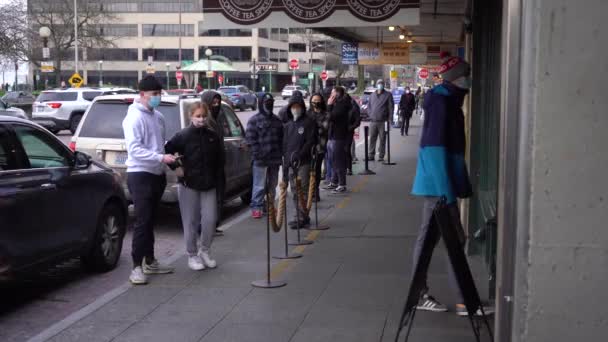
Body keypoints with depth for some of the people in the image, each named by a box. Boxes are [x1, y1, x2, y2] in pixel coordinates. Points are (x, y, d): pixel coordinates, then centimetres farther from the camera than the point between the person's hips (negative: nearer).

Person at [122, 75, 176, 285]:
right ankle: (137, 267, -6)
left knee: (150, 221, 16)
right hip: (140, 175, -8)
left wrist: (170, 154, 5)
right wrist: (161, 158, -26)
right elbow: (135, 149, -21)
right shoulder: (134, 118, -12)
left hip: (157, 174, 8)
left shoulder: (158, 117, 12)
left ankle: (150, 262, 25)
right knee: (142, 222, -9)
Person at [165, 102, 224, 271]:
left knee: (210, 219, -2)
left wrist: (218, 180, 5)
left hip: (208, 185, 3)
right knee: (191, 222, 3)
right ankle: (192, 255, 16)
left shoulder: (213, 136, 4)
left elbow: (220, 160, 10)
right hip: (188, 185, -3)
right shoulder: (183, 135, -7)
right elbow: (167, 151, -6)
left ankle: (205, 251, 19)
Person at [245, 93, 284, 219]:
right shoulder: (254, 120, -4)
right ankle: (256, 208, -1)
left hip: (275, 158, 6)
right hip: (261, 159, -6)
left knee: (273, 184, 14)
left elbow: (282, 138, 19)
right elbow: (250, 138, -10)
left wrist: (281, 153, 9)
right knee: (259, 185, -6)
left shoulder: (277, 120, 16)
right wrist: (257, 153, -17)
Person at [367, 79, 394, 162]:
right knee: (372, 139, 1)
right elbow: (369, 106, 21)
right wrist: (371, 115, 6)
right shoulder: (372, 95, 15)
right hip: (373, 121, 3)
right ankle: (371, 155, 5)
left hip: (383, 121, -3)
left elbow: (391, 107, -1)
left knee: (382, 139, 0)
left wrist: (389, 119, -8)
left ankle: (381, 156, 5)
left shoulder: (388, 95, 3)